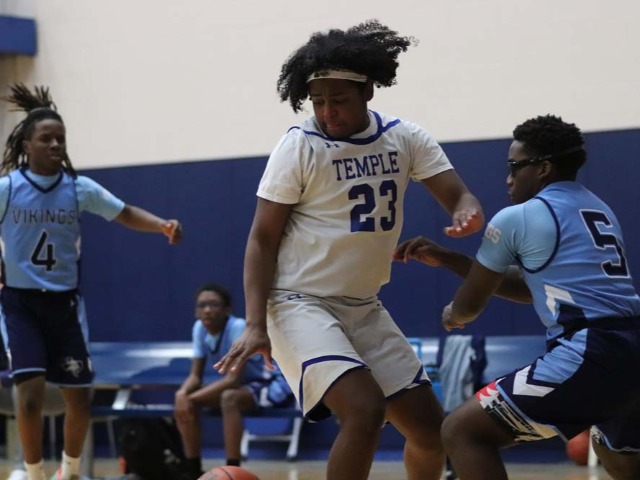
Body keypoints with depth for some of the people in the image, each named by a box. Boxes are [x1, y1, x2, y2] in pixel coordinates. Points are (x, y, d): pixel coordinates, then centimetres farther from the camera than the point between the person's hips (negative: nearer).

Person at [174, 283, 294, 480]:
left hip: (273, 385, -8)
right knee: (184, 401, -9)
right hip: (243, 387, 8)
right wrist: (183, 393, -26)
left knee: (229, 398, -36)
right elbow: (195, 375, -3)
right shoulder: (199, 328, -6)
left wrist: (193, 396, -35)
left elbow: (233, 378, -32)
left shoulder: (239, 327, -27)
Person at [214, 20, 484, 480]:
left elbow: (460, 197, -3)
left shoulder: (405, 138, 0)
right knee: (365, 408, -26)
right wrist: (256, 324, -21)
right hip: (301, 304, -6)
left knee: (429, 426, 6)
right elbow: (262, 240, -11)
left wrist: (468, 213, -29)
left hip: (364, 308, 6)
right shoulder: (300, 146, -13)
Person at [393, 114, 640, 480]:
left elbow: (470, 306, 11)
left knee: (463, 432, -2)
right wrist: (446, 259, 32)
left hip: (591, 355, -8)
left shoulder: (517, 218, 0)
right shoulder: (599, 211, 23)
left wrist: (453, 315, 35)